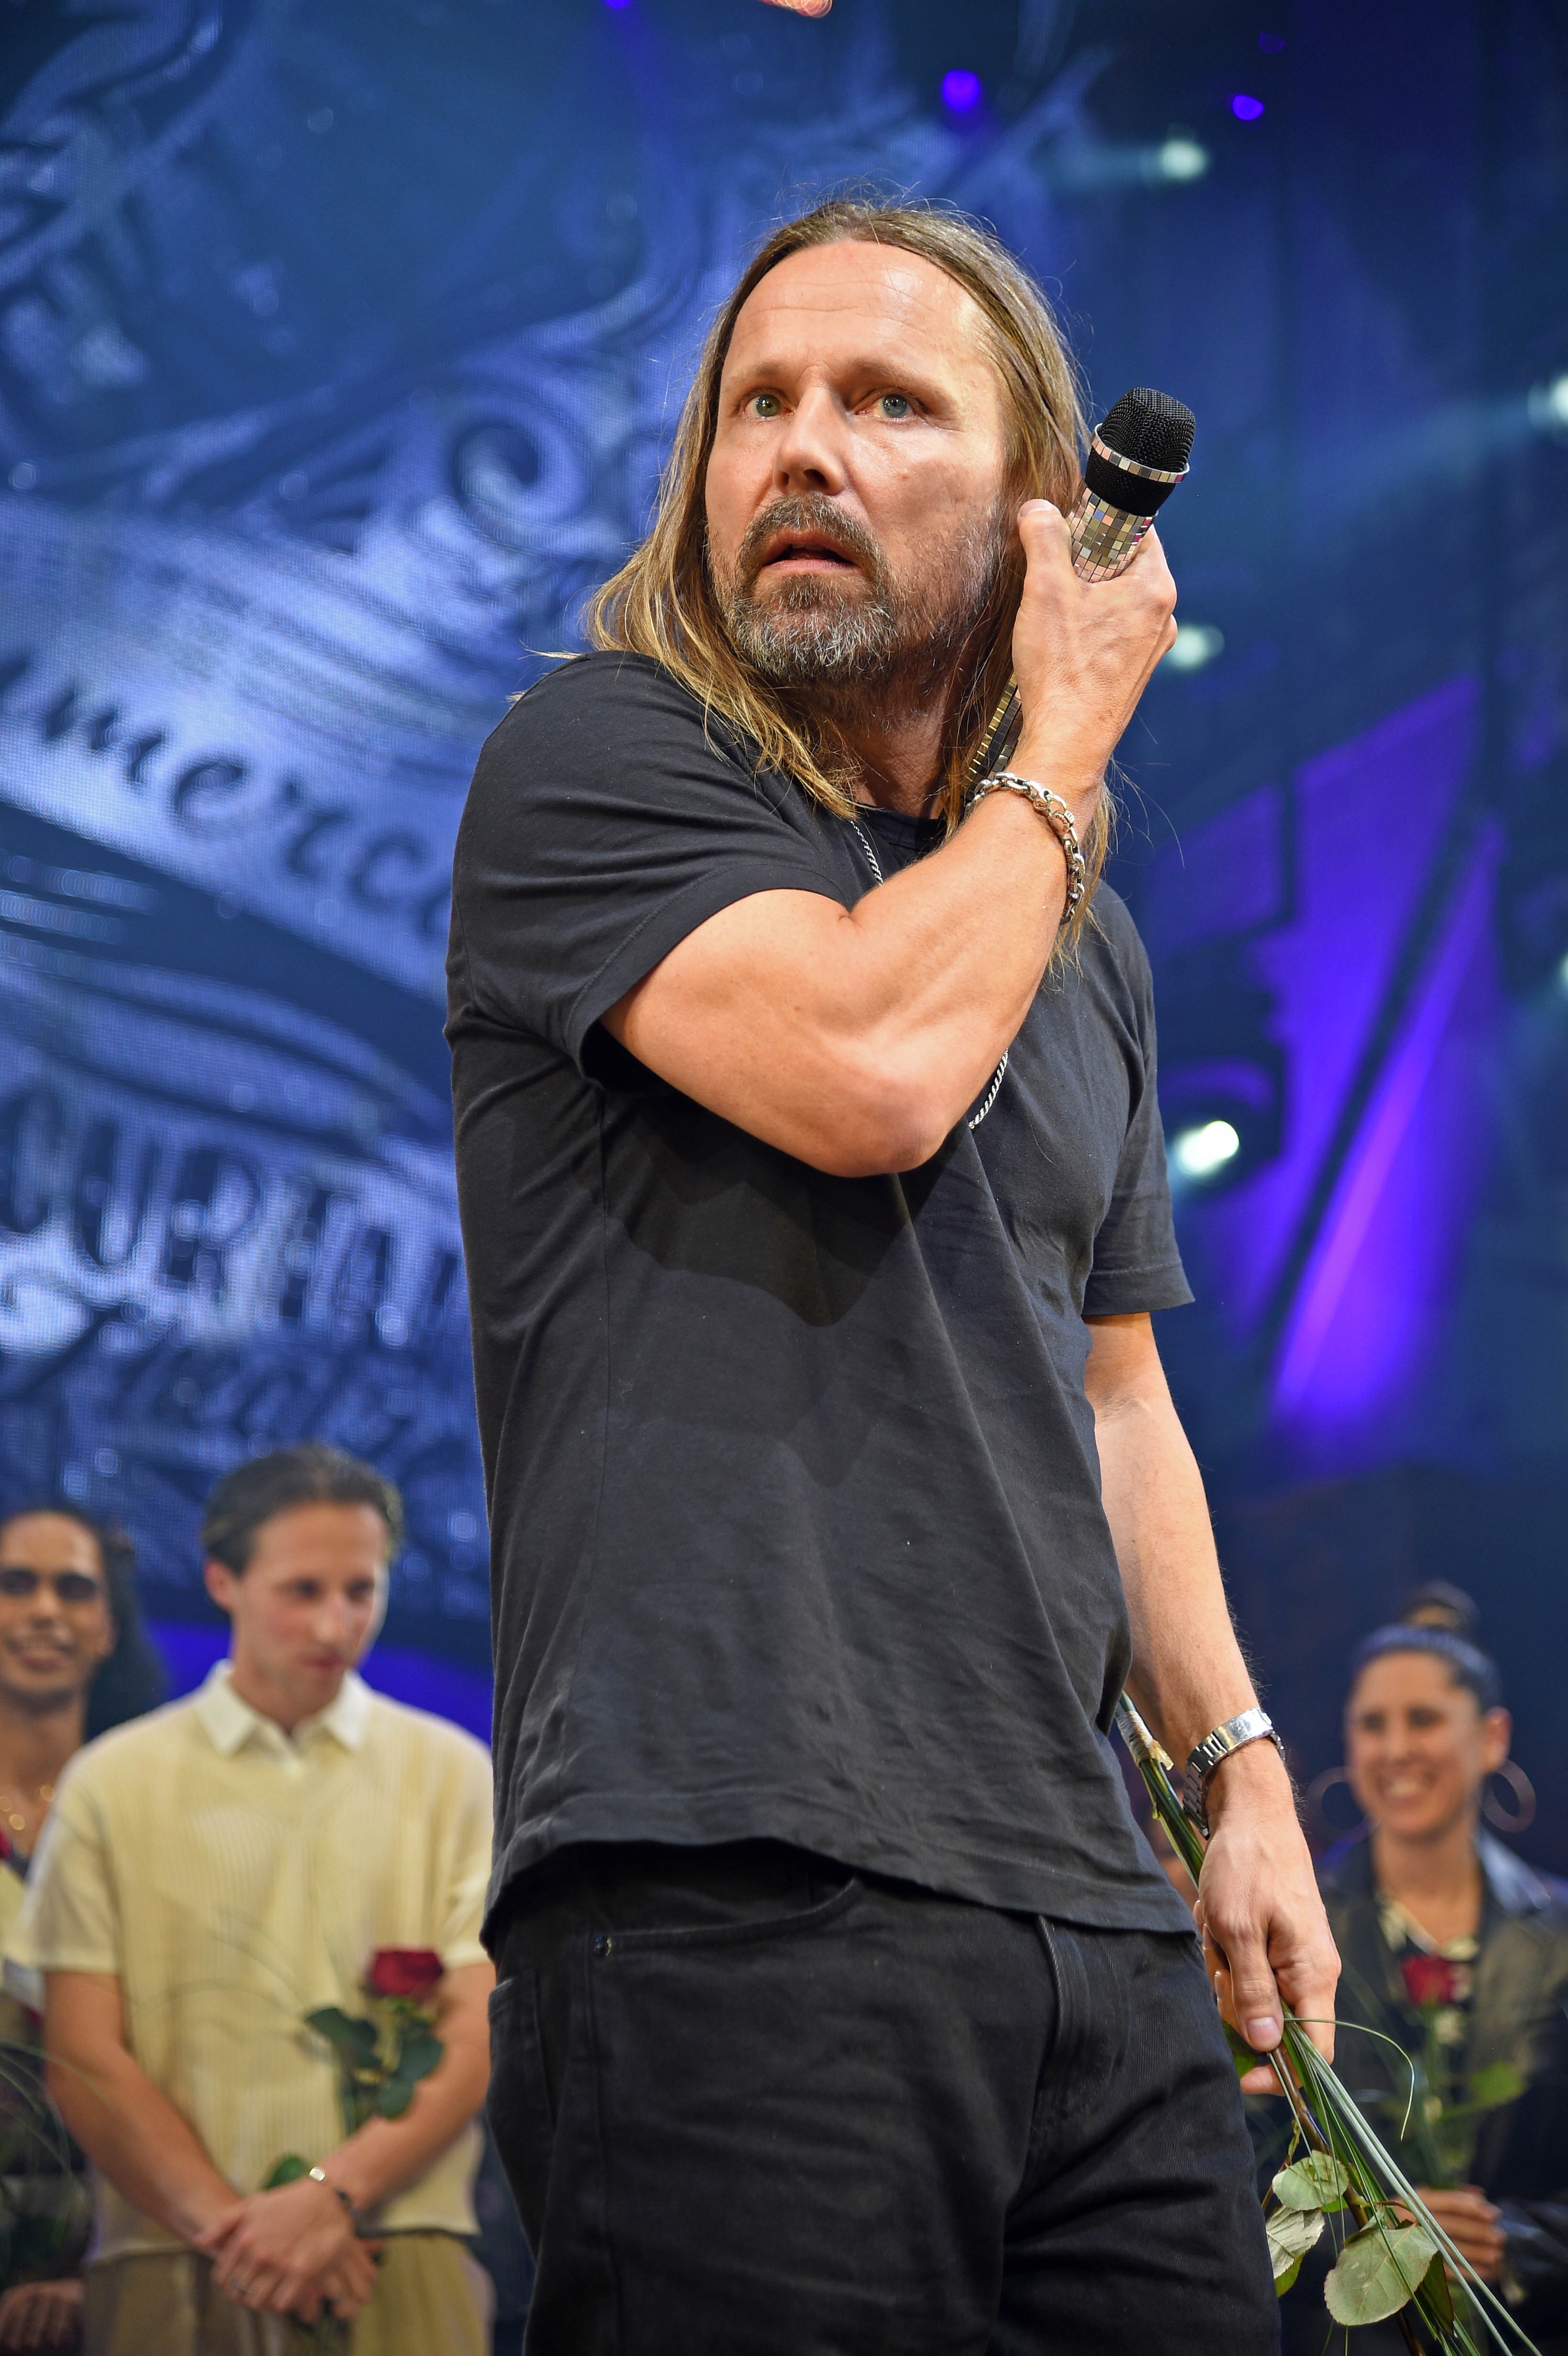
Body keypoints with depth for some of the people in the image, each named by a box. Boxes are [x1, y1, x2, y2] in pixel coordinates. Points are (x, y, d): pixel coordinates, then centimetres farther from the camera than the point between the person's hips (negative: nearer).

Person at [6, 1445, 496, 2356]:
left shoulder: (453, 1775, 11)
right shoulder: (111, 1785, 9)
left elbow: (481, 2039, 4)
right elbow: (83, 2059, 2)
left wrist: (335, 2194, -10)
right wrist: (229, 2225, -10)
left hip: (397, 2265, 0)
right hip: (170, 2271, 0)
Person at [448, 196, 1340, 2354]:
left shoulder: (1090, 952, 20)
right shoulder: (600, 762, 0)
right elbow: (870, 1065, -17)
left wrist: (1243, 1771, 17)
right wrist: (1066, 749, -1)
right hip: (736, 1909, -6)